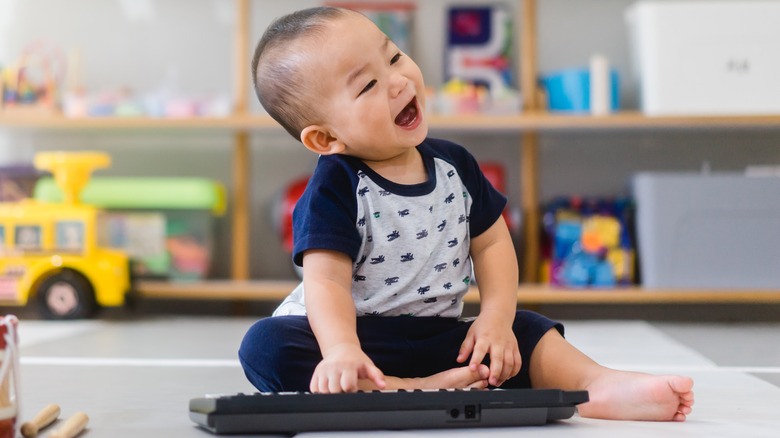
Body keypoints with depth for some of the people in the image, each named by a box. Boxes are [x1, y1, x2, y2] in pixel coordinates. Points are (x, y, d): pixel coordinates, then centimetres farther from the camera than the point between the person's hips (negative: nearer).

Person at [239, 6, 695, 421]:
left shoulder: (455, 165, 3)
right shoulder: (334, 190, -15)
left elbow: (491, 244, 7)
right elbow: (327, 281, -24)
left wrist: (496, 319, -10)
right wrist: (342, 351, -44)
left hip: (437, 335, 5)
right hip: (356, 334, -5)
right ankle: (413, 391, -38)